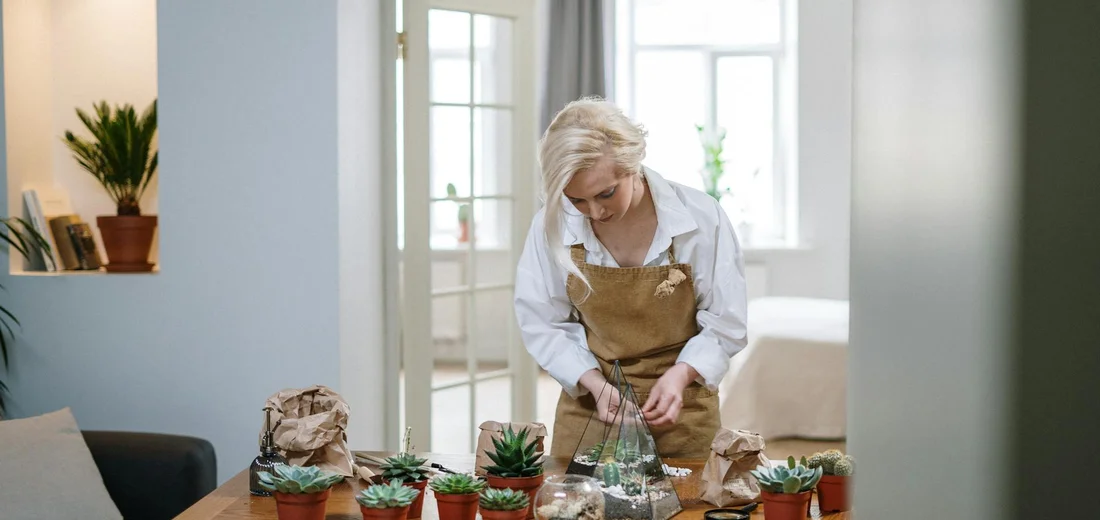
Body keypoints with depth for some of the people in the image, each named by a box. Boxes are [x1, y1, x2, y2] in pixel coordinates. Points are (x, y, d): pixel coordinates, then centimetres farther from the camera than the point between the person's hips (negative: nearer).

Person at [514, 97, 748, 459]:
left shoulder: (701, 218, -16)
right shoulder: (552, 225, -13)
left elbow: (725, 323, -6)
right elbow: (542, 324, -3)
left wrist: (681, 374, -23)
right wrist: (594, 383, -17)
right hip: (588, 405, 1)